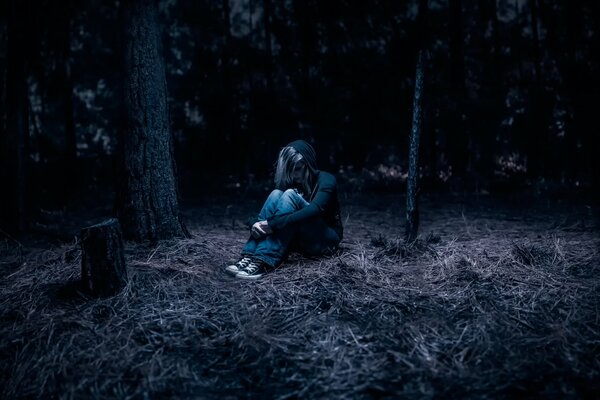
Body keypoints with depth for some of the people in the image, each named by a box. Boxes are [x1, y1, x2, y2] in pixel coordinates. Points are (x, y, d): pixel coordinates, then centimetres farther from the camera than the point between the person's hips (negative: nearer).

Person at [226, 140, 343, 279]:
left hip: (325, 240, -5)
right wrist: (254, 223, -29)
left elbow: (314, 210, -30)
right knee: (276, 194, -19)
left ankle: (264, 261, -41)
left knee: (290, 196, -27)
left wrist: (272, 225, -38)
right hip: (300, 240, 5)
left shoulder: (325, 180, -11)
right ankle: (250, 256, -30)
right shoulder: (288, 182, 4)